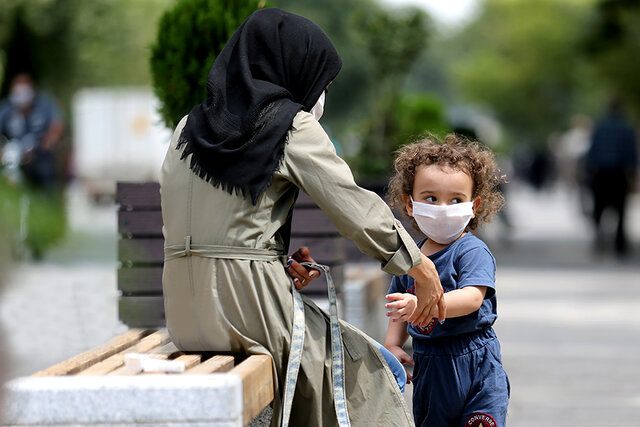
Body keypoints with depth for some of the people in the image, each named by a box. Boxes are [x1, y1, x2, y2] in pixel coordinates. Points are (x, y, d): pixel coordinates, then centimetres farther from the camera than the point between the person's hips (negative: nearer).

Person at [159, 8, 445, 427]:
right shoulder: (292, 125, -5)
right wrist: (420, 266, 7)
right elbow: (357, 209, -5)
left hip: (184, 314, 7)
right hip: (252, 309, -7)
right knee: (368, 368, 14)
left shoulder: (189, 129, 13)